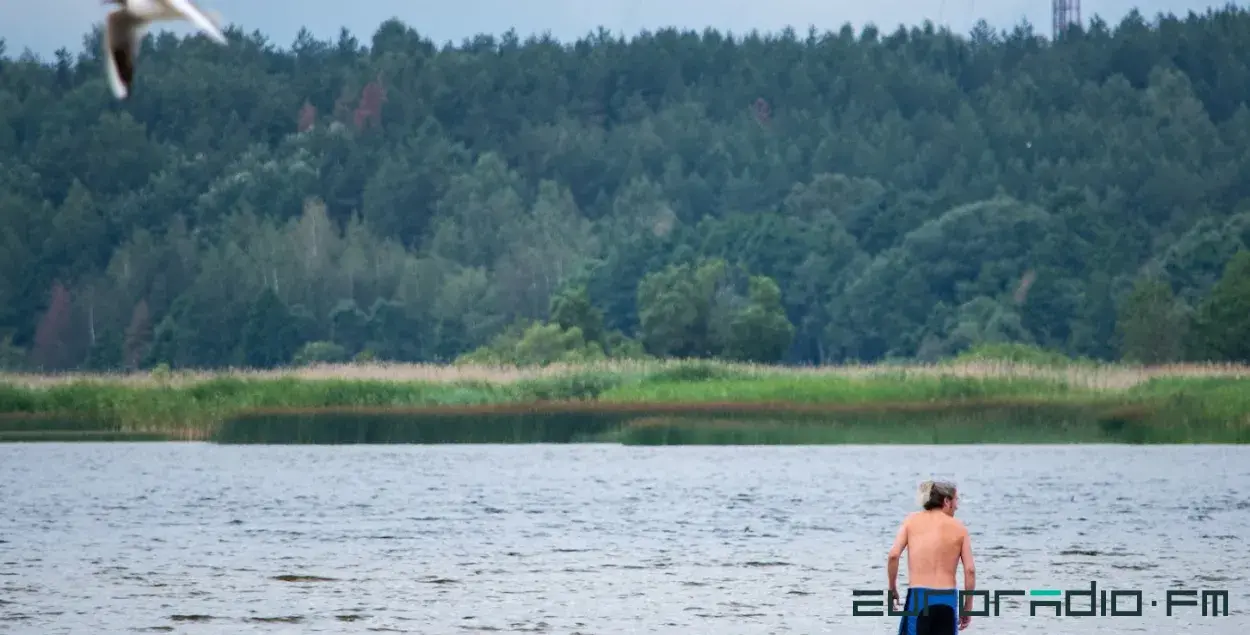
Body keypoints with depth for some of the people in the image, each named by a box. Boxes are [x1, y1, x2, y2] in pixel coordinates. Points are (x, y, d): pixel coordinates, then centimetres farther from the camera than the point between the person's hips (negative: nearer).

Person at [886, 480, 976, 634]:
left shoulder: (912, 520, 6)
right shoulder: (959, 528, 6)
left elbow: (893, 555, -5)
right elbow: (970, 570, 1)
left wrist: (892, 589, 8)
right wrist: (967, 607, 11)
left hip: (918, 596, -1)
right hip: (948, 599, 1)